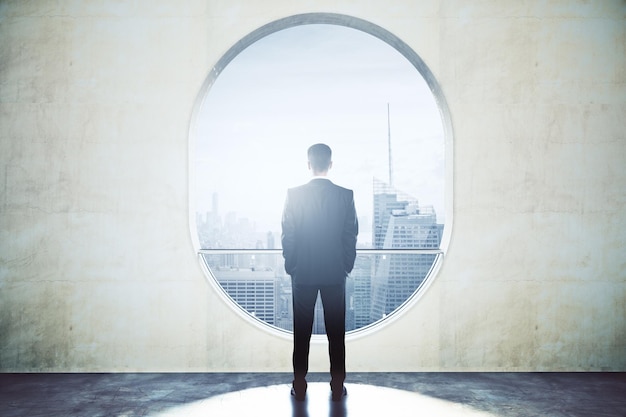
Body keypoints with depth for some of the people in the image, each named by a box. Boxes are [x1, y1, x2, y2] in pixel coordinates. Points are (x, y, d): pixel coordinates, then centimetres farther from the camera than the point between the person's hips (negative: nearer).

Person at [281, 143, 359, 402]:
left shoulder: (294, 195, -7)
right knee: (336, 331, 9)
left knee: (302, 331, 9)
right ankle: (337, 387, 16)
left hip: (302, 273, 0)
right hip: (335, 273, 1)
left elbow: (287, 235, -4)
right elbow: (351, 236, -2)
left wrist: (290, 266, 8)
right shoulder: (345, 195, -6)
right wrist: (347, 266, 10)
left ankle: (300, 386, 17)